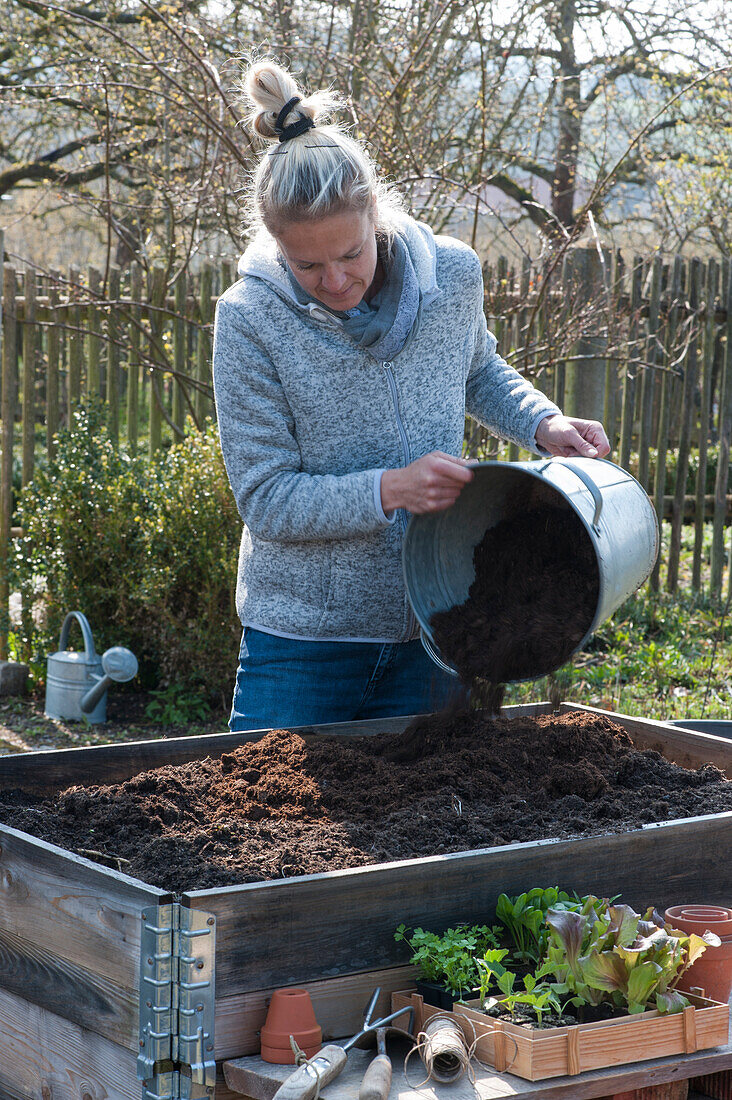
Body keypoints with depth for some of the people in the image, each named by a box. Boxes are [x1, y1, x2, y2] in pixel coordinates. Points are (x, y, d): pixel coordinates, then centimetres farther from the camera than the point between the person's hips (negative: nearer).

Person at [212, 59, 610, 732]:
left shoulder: (452, 274, -5)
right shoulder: (251, 319, -15)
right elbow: (264, 498, -14)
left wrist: (543, 424, 1)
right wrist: (390, 488, -26)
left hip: (432, 631, 3)